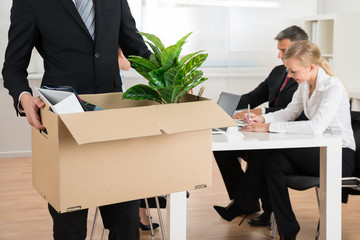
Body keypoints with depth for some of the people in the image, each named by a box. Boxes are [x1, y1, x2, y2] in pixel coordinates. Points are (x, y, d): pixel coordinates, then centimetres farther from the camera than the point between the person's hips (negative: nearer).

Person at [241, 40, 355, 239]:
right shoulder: (305, 85, 6)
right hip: (317, 153, 7)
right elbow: (289, 113, 16)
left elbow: (316, 127, -32)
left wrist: (270, 127, -31)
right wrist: (263, 119, -5)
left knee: (275, 149, -24)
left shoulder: (334, 88, -19)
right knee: (272, 161, -23)